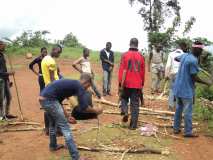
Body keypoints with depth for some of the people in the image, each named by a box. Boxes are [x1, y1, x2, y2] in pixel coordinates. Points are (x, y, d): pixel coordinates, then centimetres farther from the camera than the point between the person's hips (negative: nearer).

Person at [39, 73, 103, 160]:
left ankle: (53, 145, 50)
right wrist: (95, 110, 8)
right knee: (65, 127, -2)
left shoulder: (70, 84, 24)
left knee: (53, 123, 31)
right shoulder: (80, 86, -1)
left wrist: (67, 116, 31)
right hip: (49, 99, -9)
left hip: (43, 98, 9)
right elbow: (84, 107, -9)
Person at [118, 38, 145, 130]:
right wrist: (142, 84, 20)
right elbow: (143, 72, 9)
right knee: (135, 104, 6)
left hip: (127, 83, -1)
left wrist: (120, 84, -4)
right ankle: (133, 125, 8)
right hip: (137, 84, 2)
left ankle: (125, 112, -3)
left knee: (124, 98, 23)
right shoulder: (141, 56, 3)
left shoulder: (125, 55, -5)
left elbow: (122, 70, -8)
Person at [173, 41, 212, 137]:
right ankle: (188, 132, 10)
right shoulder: (193, 60, -20)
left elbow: (176, 58, 28)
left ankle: (176, 128, 23)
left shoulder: (184, 55, 5)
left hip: (178, 88, 8)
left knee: (178, 109, 16)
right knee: (188, 111, 2)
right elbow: (194, 78, -18)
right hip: (187, 90, -8)